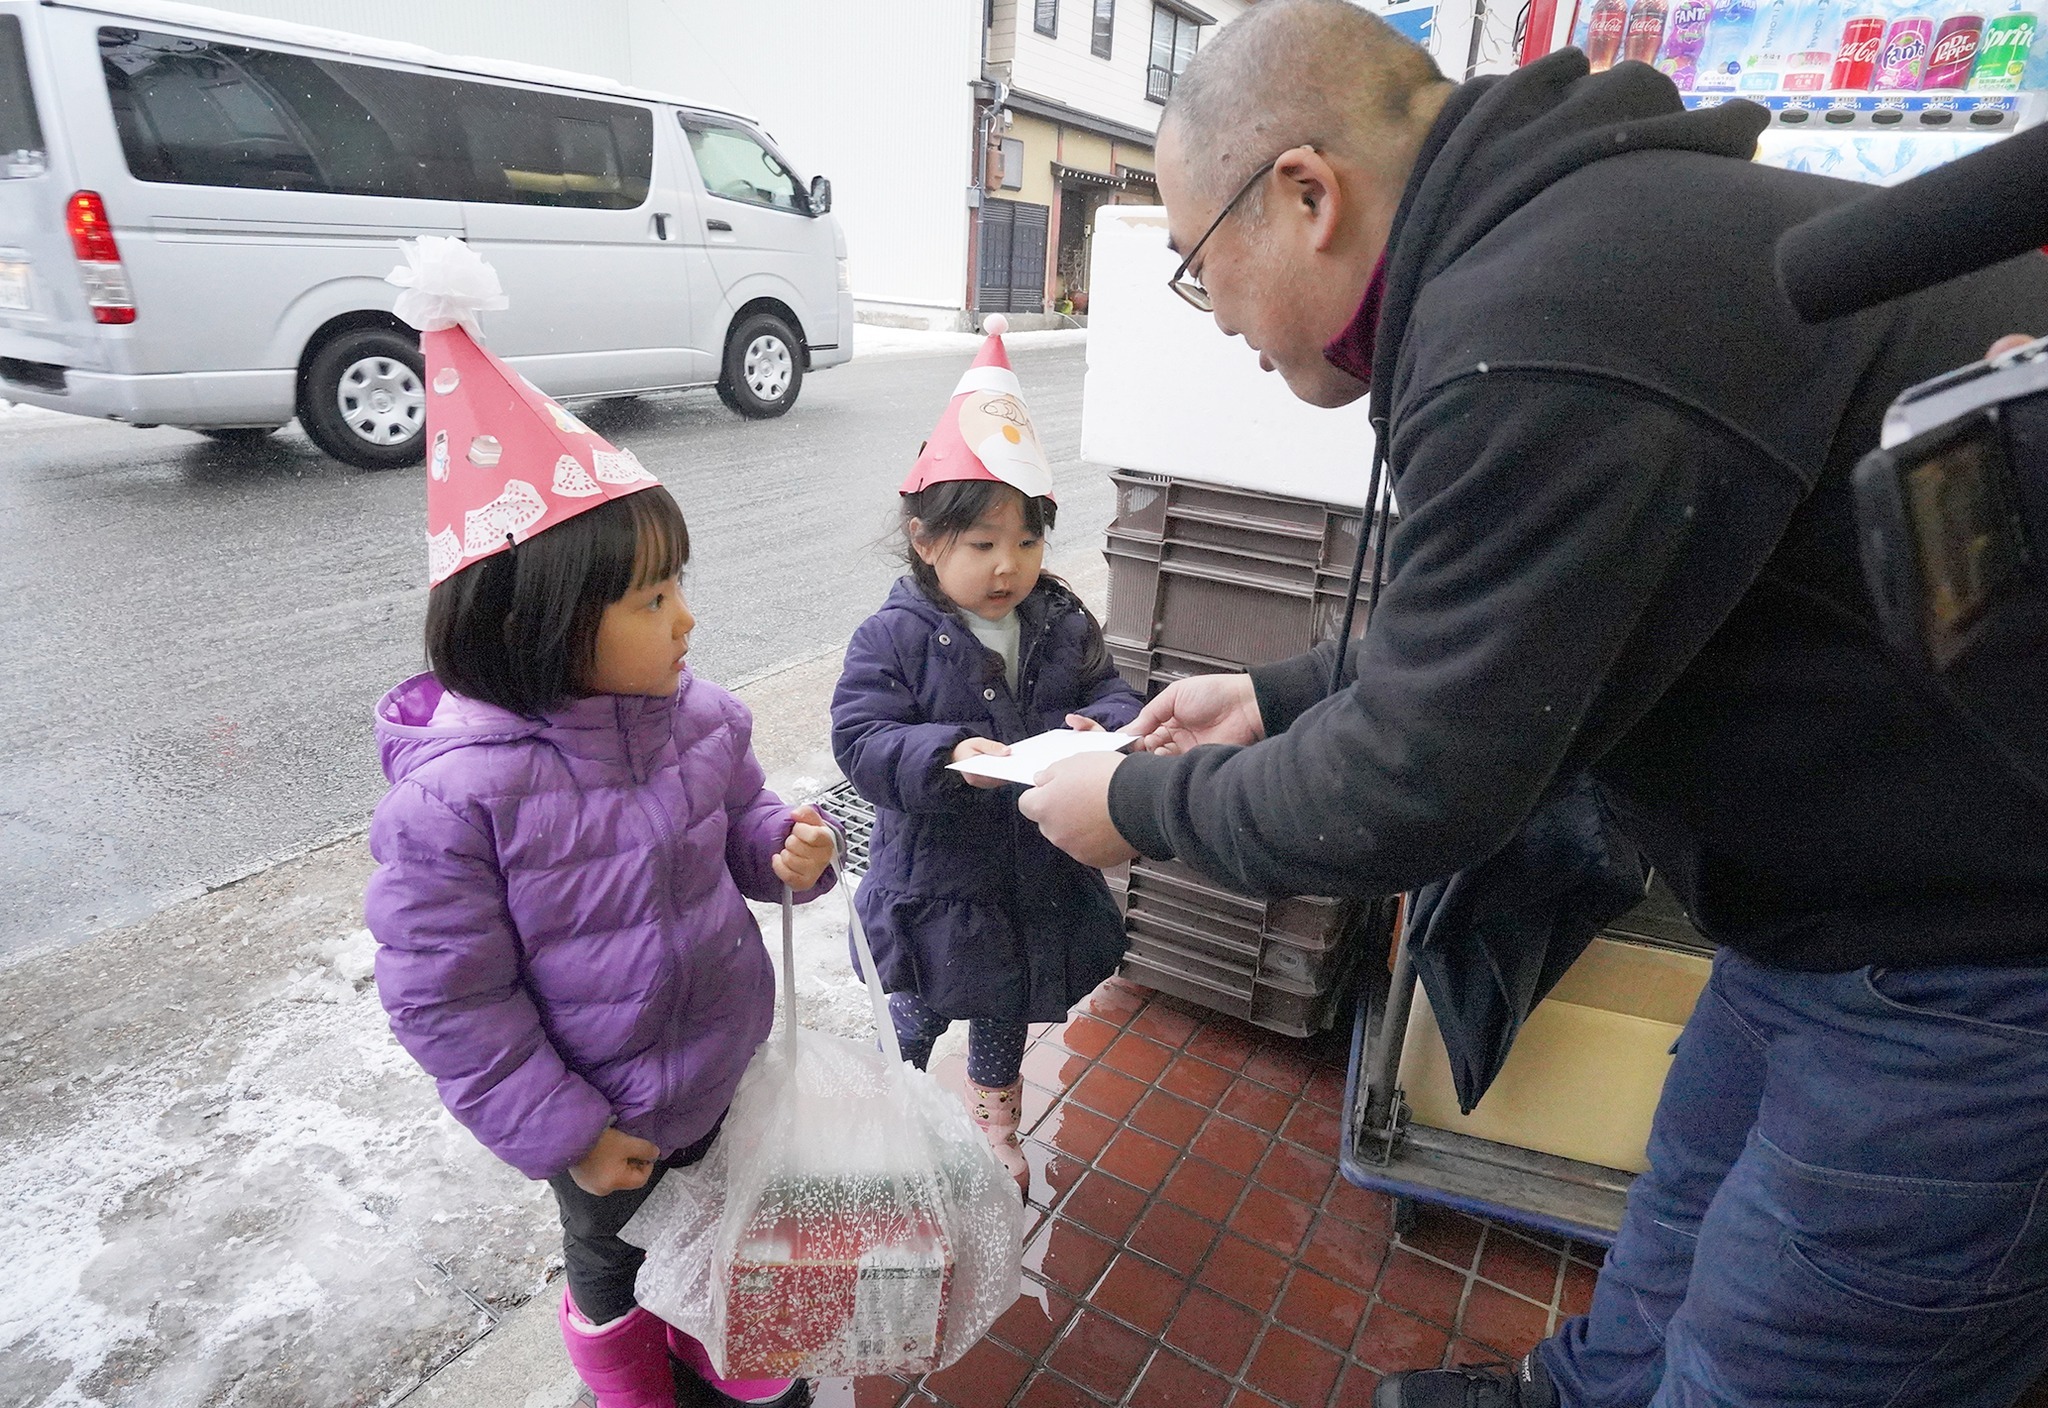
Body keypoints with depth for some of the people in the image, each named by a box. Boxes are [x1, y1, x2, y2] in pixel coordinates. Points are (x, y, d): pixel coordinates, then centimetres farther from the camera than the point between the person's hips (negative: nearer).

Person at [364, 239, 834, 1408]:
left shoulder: (699, 717, -14)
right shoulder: (455, 794, -30)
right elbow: (445, 997, -21)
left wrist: (785, 852, -20)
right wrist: (559, 1131, -14)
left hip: (721, 1068, 5)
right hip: (605, 1113, -4)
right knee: (616, 1261, 27)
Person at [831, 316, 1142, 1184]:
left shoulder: (1063, 623, -5)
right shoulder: (894, 638, -18)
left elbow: (1111, 693, 0)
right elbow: (860, 739, -22)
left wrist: (1100, 729, -24)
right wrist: (951, 756, -37)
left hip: (1039, 876, 5)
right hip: (936, 882, -4)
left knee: (1008, 1013, 28)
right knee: (916, 1020, 18)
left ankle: (993, 1126, 56)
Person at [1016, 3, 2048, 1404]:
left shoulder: (1540, 341, -30)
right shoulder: (1557, 231, 4)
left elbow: (1410, 788, -24)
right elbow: (1489, 626, 13)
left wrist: (1141, 801, -8)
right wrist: (1275, 698, 14)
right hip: (1869, 863, 10)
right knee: (1686, 1218, 27)